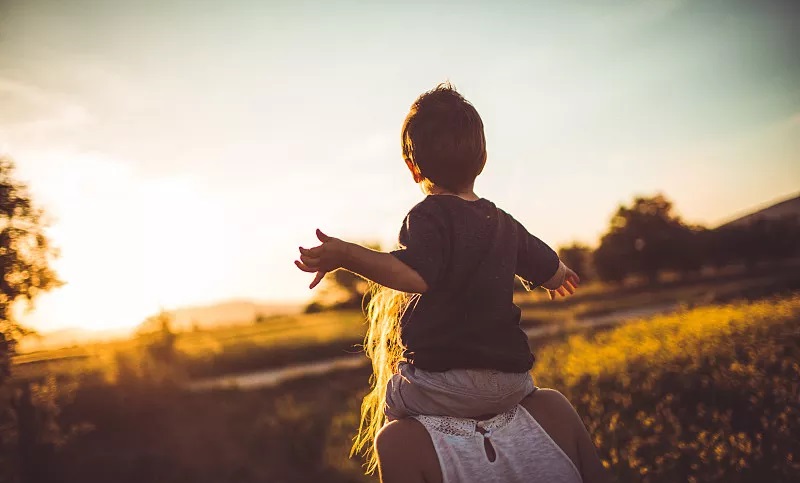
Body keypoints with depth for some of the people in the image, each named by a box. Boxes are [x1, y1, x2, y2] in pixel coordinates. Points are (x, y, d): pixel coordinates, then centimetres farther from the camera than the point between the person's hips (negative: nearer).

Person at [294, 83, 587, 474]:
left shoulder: (428, 217, -10)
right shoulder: (504, 223, 11)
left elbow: (415, 275, -29)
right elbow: (552, 272, 23)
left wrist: (346, 256, -32)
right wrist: (562, 276, 47)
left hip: (449, 382, -6)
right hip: (513, 383, 7)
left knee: (388, 398, 18)